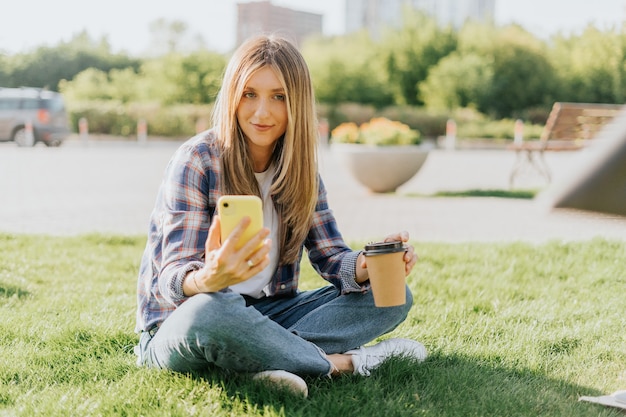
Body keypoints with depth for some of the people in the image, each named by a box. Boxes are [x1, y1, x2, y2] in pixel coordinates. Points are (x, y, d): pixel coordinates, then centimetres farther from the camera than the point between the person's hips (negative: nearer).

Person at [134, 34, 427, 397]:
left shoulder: (300, 170, 4)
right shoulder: (197, 161, -15)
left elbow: (331, 256, 2)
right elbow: (172, 279, -21)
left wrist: (369, 265, -24)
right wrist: (209, 278, -47)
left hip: (264, 314, 6)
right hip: (179, 324, -5)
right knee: (211, 309, -42)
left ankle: (274, 355, -27)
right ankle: (341, 362, -21)